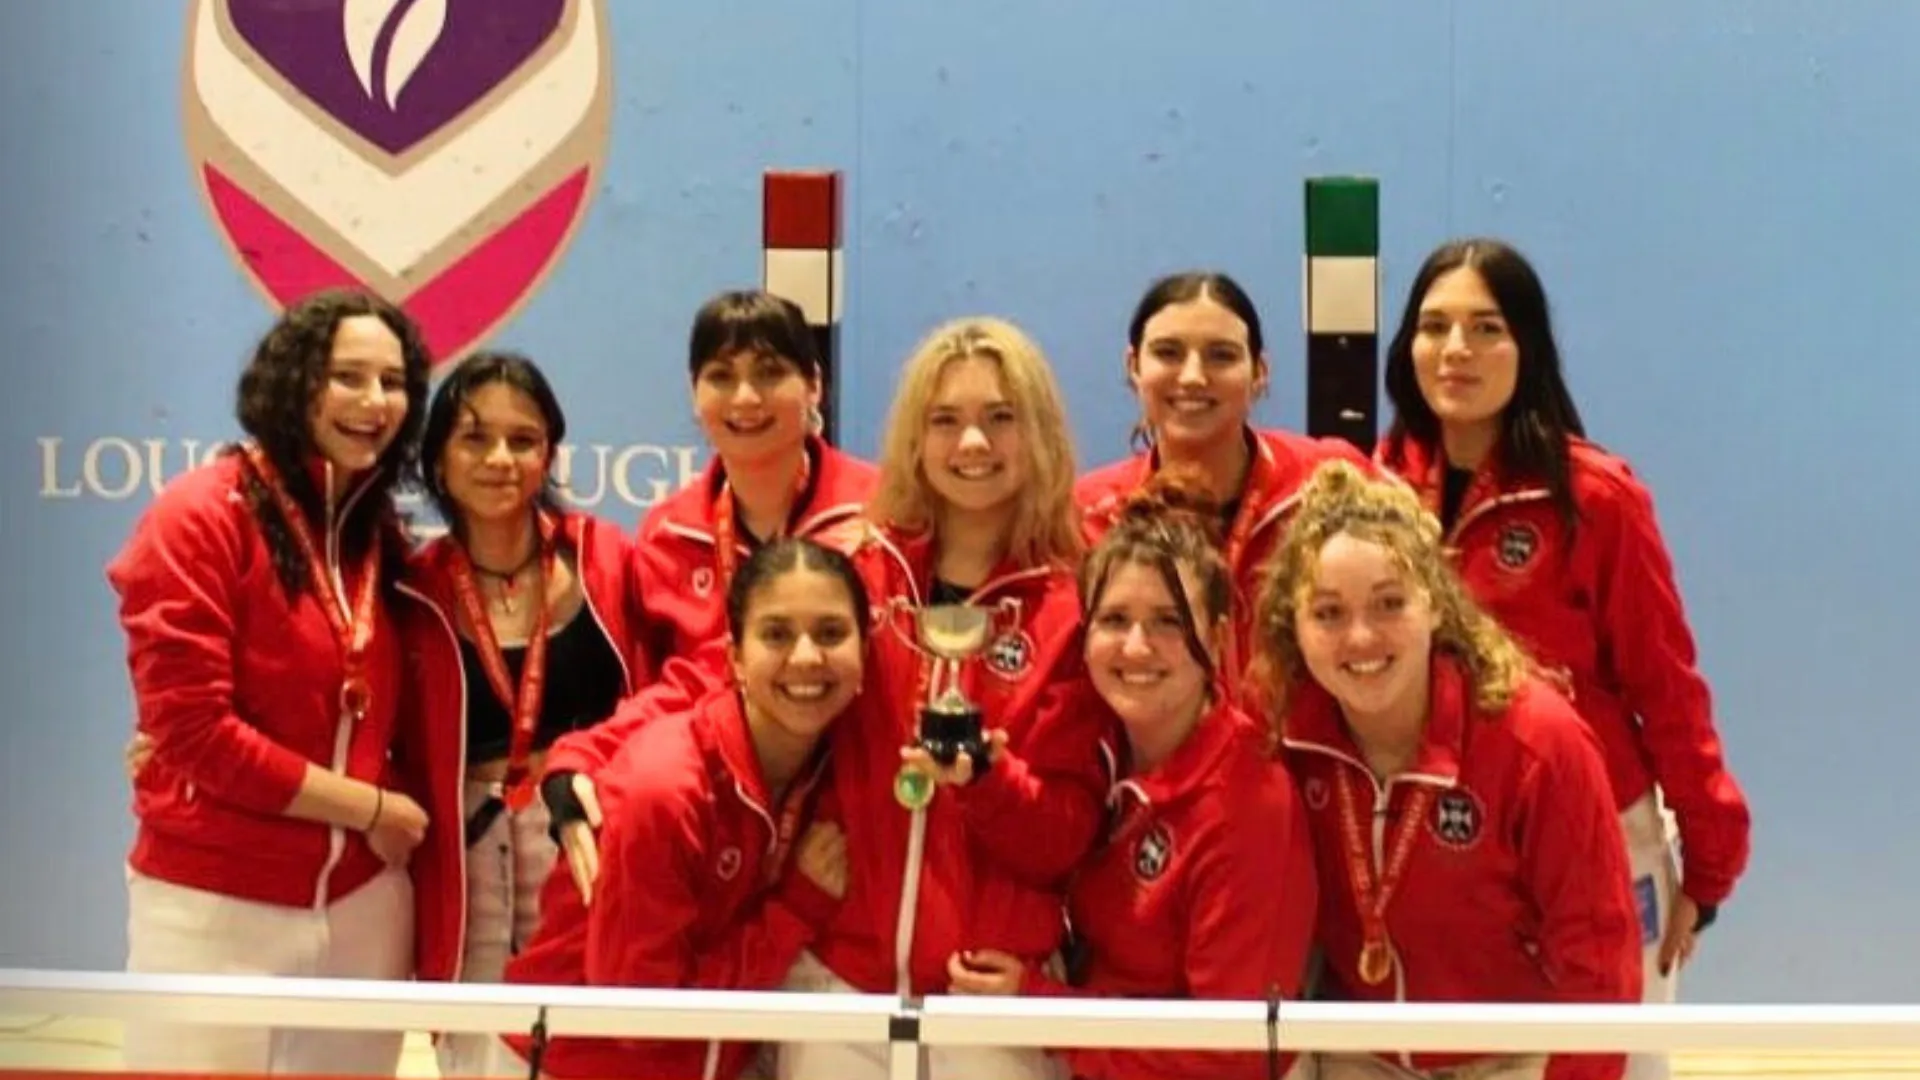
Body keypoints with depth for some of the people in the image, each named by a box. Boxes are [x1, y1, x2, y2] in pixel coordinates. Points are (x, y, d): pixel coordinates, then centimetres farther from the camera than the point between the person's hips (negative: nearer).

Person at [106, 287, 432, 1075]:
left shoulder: (379, 536, 10)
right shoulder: (202, 517, -11)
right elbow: (193, 730, -17)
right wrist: (369, 808, -11)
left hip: (363, 904, 6)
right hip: (217, 909, -6)